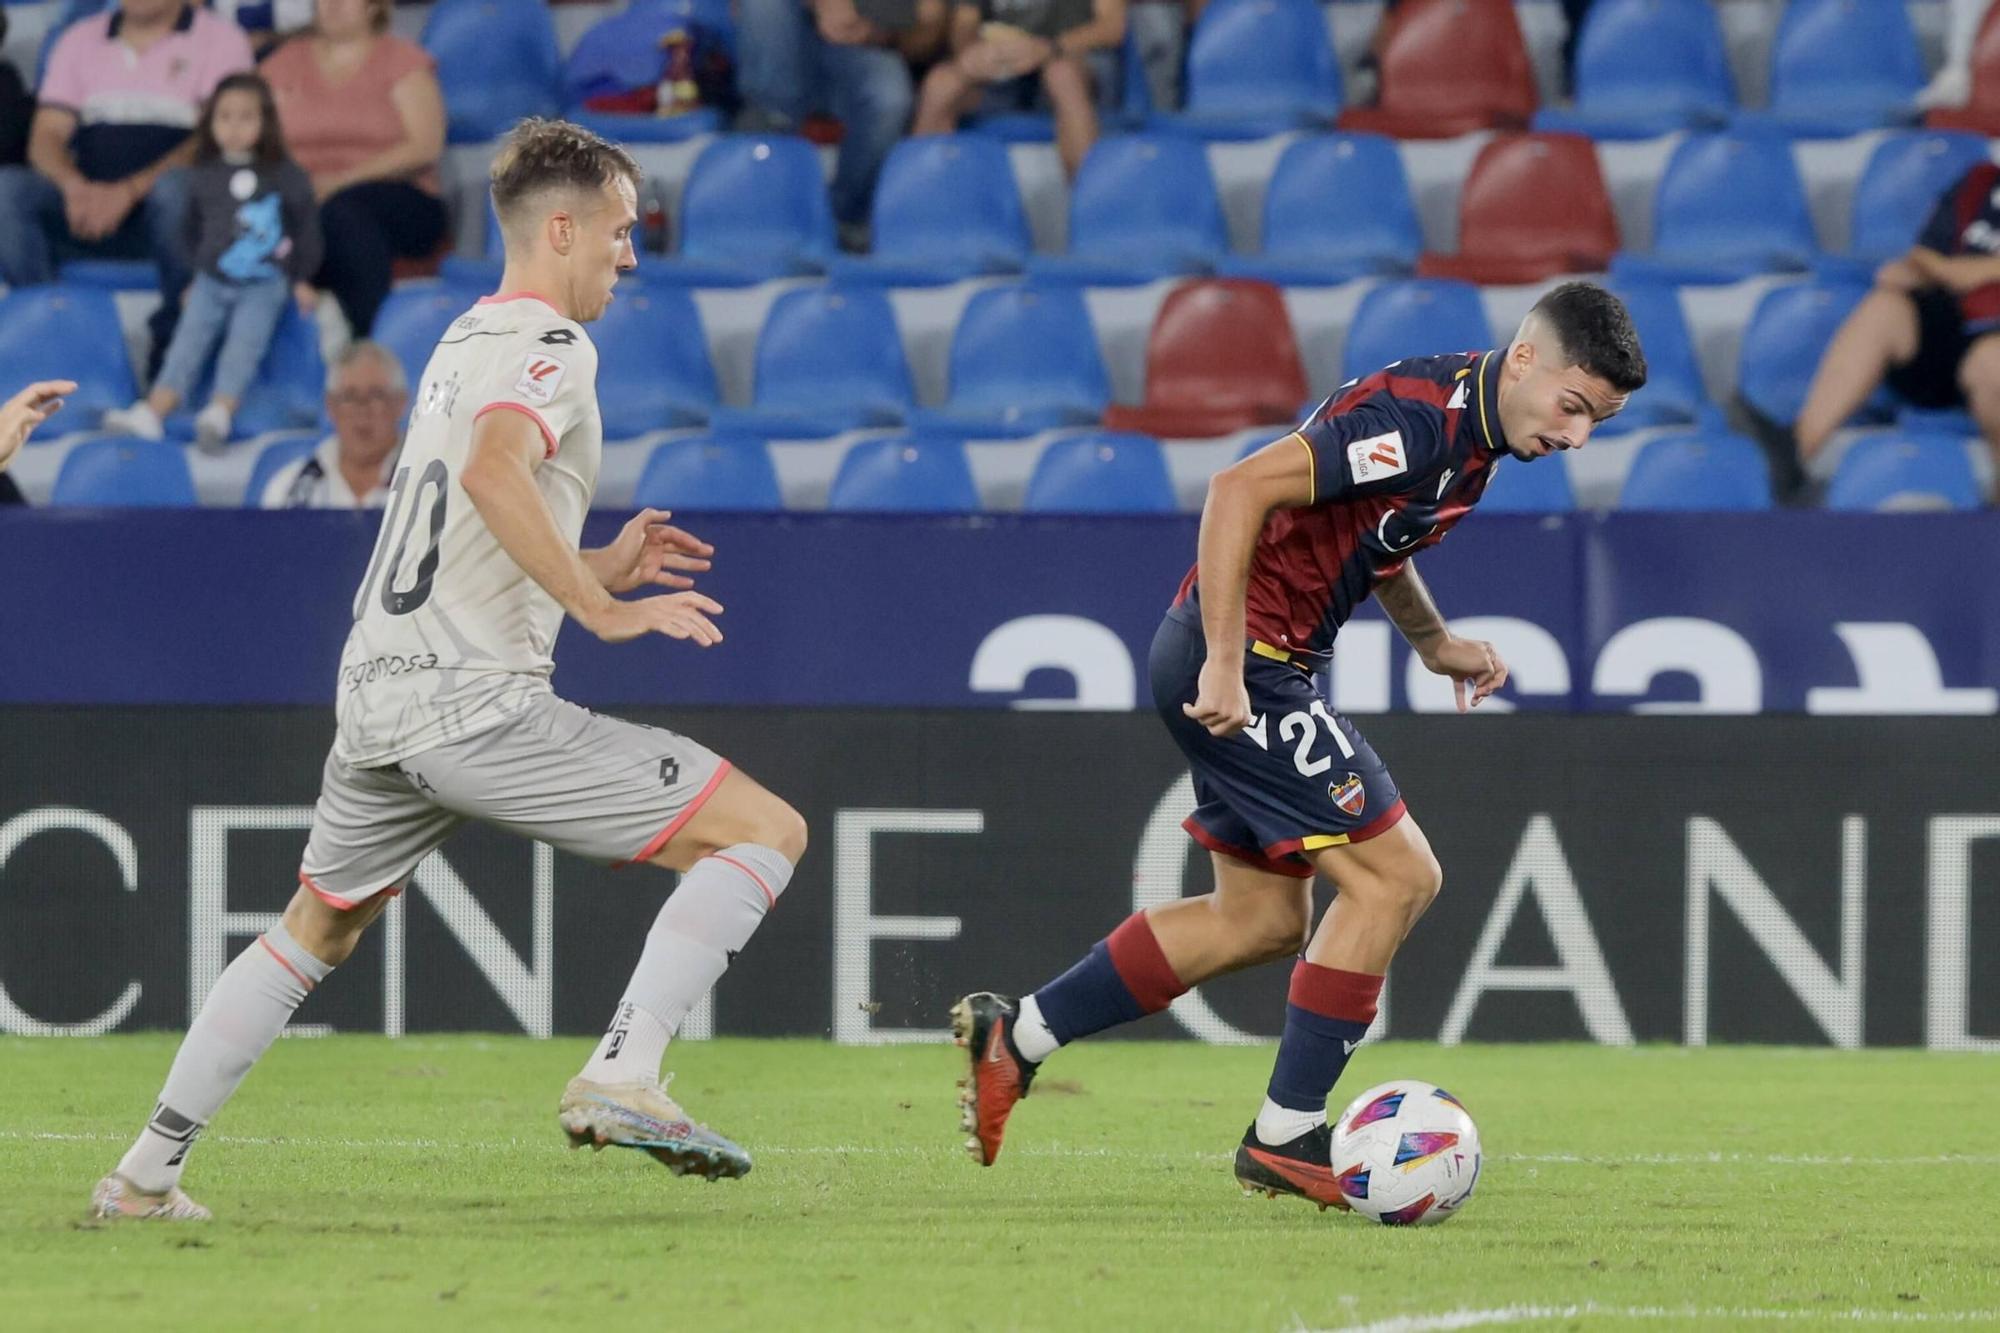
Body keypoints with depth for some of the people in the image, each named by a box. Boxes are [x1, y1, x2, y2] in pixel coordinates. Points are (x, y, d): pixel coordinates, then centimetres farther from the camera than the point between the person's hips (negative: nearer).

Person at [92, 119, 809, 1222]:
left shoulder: (464, 343, 22)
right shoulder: (549, 347, -7)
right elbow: (492, 471, -27)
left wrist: (597, 568, 19)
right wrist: (600, 608, -25)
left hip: (376, 697, 9)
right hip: (475, 705, -9)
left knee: (313, 931, 29)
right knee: (767, 831, -7)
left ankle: (147, 1172, 29)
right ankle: (620, 1079, -21)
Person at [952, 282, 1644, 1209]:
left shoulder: (1476, 428, 9)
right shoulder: (1421, 418, -22)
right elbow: (1240, 490, -28)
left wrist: (1435, 643, 16)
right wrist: (1225, 666, -28)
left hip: (1263, 665, 10)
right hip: (1237, 661, -10)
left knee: (1262, 919, 15)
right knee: (1395, 874, -9)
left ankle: (1014, 1038, 21)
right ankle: (1285, 1137, -2)